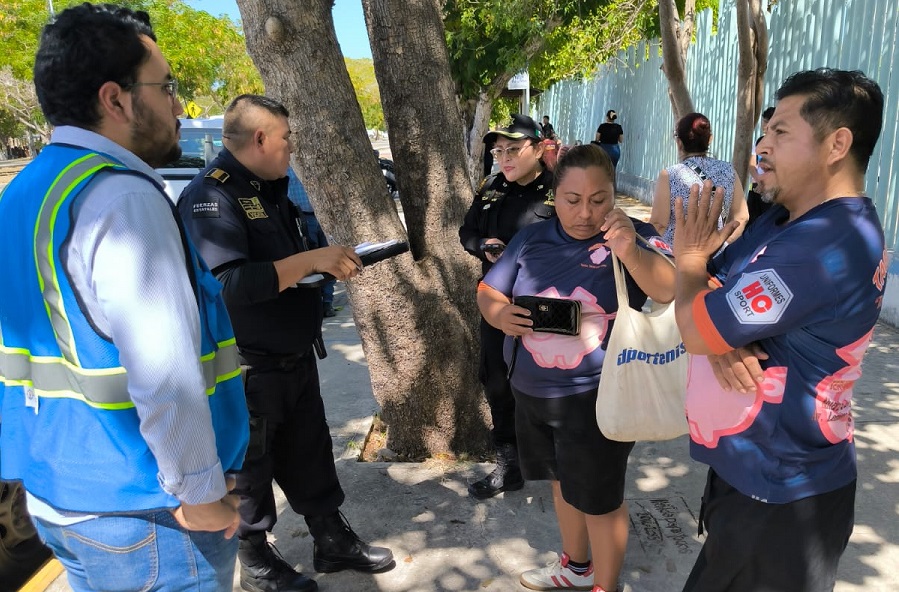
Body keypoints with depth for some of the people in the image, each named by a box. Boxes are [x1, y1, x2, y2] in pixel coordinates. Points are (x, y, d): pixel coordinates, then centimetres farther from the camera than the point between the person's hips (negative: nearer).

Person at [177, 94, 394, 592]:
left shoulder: (270, 190, 10)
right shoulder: (210, 196, -20)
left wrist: (332, 263, 3)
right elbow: (229, 283, -32)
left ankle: (334, 543, 36)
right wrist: (312, 260, -32)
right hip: (248, 369, -8)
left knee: (310, 456, 19)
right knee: (249, 469, 12)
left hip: (295, 357, 8)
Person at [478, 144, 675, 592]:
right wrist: (500, 314, -18)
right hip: (531, 391, 5)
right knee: (564, 482, 23)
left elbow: (671, 290, -23)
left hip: (599, 397, -5)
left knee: (599, 497, 10)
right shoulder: (531, 239, 0)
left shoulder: (634, 237, -11)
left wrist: (631, 253, -40)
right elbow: (488, 291, 5)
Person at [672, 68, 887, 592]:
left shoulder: (826, 243, -28)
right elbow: (708, 300, 7)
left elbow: (695, 327, -25)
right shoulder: (783, 219, 6)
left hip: (779, 496, -9)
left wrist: (690, 258, -5)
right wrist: (722, 339, -17)